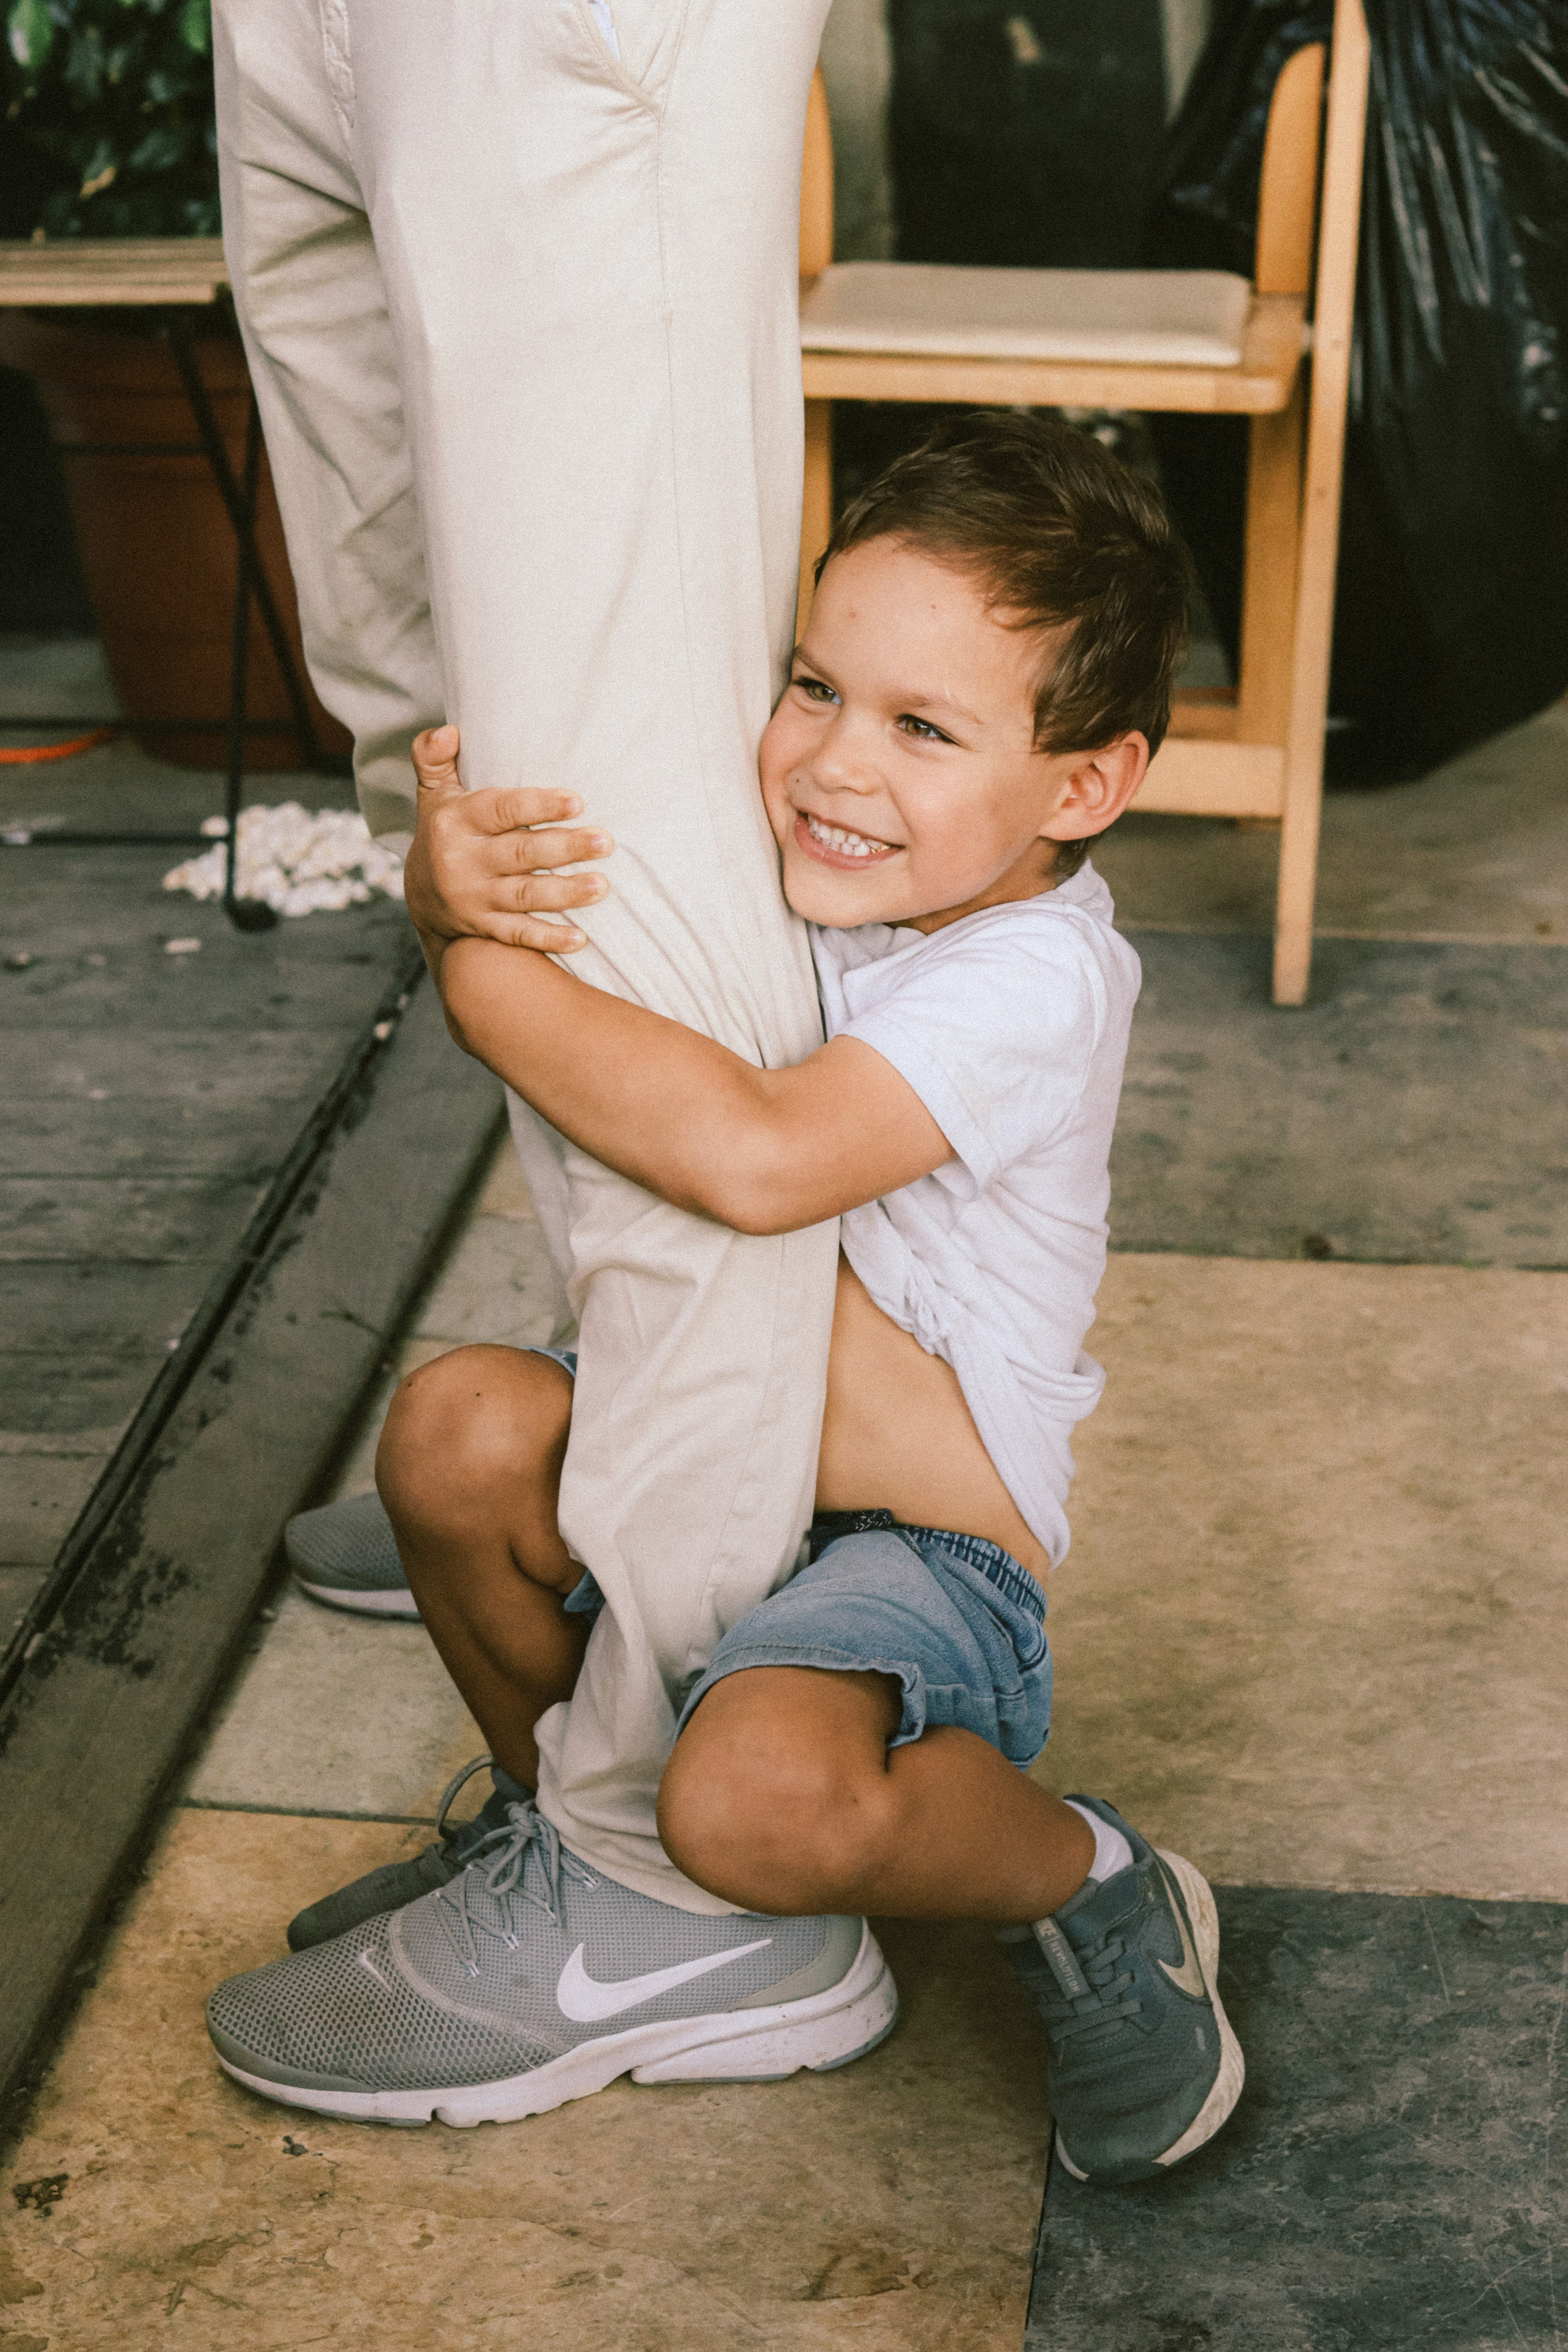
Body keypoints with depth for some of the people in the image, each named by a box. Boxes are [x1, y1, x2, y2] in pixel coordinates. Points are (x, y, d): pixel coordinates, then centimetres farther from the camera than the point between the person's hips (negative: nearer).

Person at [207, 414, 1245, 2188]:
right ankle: (567, 1853, 7)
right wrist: (461, 900, -22)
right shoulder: (794, 878, -2)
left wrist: (485, 973, -29)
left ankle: (1090, 1893, 0)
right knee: (459, 1427, -21)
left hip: (921, 1532, -7)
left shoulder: (1037, 976, -24)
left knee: (758, 1801, -34)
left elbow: (758, 1158, -39)